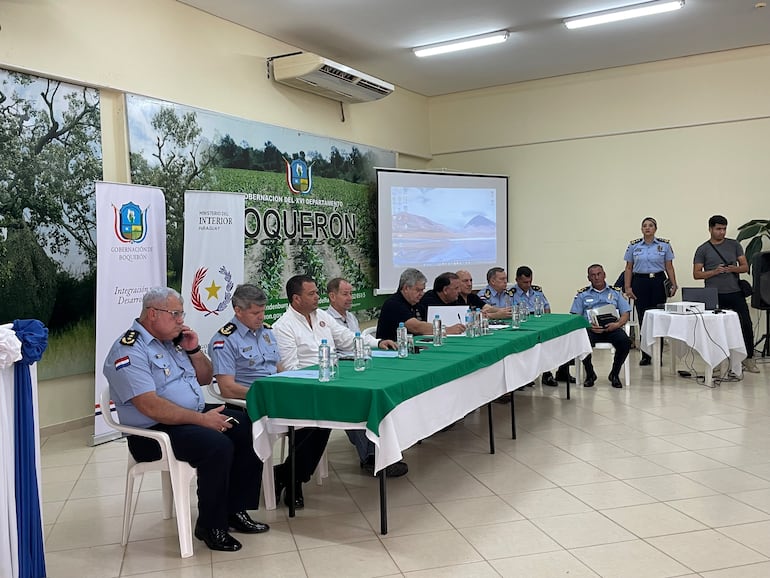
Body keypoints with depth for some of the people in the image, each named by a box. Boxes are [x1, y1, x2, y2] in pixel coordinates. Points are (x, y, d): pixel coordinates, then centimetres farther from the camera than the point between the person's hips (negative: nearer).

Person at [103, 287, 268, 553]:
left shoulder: (173, 340, 13)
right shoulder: (129, 351, -14)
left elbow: (205, 379, 21)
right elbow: (151, 406, -25)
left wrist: (194, 350, 3)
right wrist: (202, 419, -26)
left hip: (196, 414, 9)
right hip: (155, 432, -9)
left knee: (249, 428, -6)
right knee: (218, 445, -31)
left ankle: (235, 510, 3)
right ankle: (210, 525, -11)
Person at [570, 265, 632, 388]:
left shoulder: (616, 292, 18)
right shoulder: (582, 294, 15)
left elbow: (625, 314, 11)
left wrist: (617, 324, -12)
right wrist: (589, 326, -13)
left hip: (611, 328, 1)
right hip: (590, 328, -1)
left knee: (625, 342, -31)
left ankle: (614, 374, -4)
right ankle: (590, 374, -4)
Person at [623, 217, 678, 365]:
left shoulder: (664, 245, 4)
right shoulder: (633, 246, 5)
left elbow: (669, 267, 5)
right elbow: (628, 268, 6)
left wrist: (674, 285, -4)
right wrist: (627, 287, -1)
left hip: (658, 282, 0)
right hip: (640, 282, 1)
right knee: (643, 319, 1)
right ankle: (645, 355, 9)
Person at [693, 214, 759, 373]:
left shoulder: (734, 245, 10)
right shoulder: (703, 250, 4)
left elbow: (745, 267, 8)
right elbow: (696, 274, 0)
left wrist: (735, 269, -15)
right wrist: (715, 271, -15)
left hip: (735, 293, 2)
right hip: (715, 296, -1)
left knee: (746, 324, -4)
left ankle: (749, 359, 6)